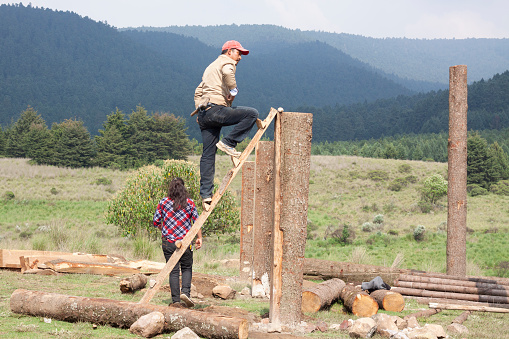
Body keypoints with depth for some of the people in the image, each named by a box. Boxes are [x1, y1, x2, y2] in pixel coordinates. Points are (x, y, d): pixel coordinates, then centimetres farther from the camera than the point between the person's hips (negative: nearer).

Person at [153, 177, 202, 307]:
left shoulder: (163, 202, 0)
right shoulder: (189, 203, 0)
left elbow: (156, 222, 3)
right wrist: (199, 238, 4)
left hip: (168, 242, 0)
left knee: (173, 271, 6)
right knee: (187, 268, 14)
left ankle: (176, 299, 4)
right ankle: (185, 292, -7)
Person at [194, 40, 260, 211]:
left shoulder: (210, 67, 32)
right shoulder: (227, 62, 4)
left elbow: (198, 91, 32)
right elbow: (227, 73, -22)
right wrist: (233, 91, -11)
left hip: (203, 113, 9)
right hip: (216, 109, -9)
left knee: (208, 154, 6)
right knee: (252, 113, -10)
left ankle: (205, 194, 1)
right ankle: (228, 143, -11)